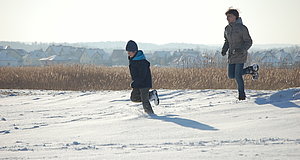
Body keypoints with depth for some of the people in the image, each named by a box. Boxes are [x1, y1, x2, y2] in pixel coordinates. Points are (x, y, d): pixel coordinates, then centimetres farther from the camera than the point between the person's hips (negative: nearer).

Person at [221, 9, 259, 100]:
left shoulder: (242, 28, -12)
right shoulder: (227, 29, 7)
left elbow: (249, 42, -10)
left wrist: (242, 49, -26)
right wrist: (224, 50, 3)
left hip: (240, 55, -7)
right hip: (231, 55, 7)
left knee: (237, 75, -10)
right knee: (231, 75, 4)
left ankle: (242, 95, 9)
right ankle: (251, 70, 22)